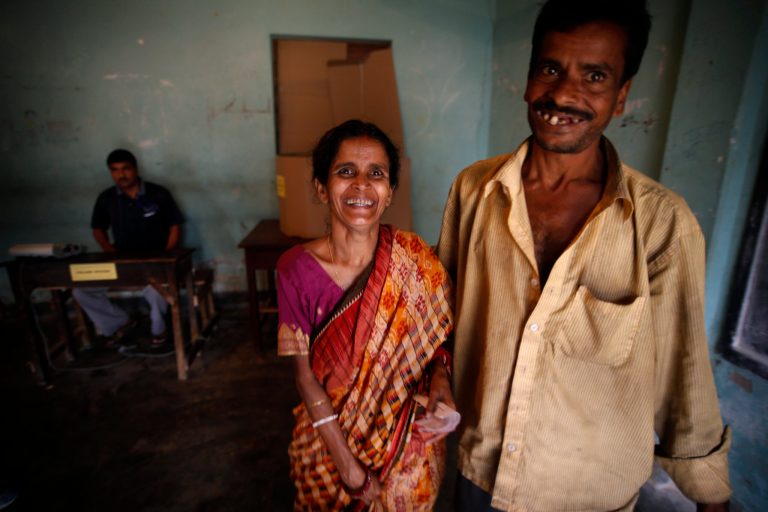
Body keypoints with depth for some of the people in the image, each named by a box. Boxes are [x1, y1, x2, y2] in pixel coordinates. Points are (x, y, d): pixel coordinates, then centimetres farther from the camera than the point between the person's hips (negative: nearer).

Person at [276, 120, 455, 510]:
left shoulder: (415, 260, -16)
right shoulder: (296, 269, -17)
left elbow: (436, 338, -2)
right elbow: (305, 376, -13)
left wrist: (440, 376, -22)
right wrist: (348, 465, -13)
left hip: (409, 443, 1)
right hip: (329, 438, 0)